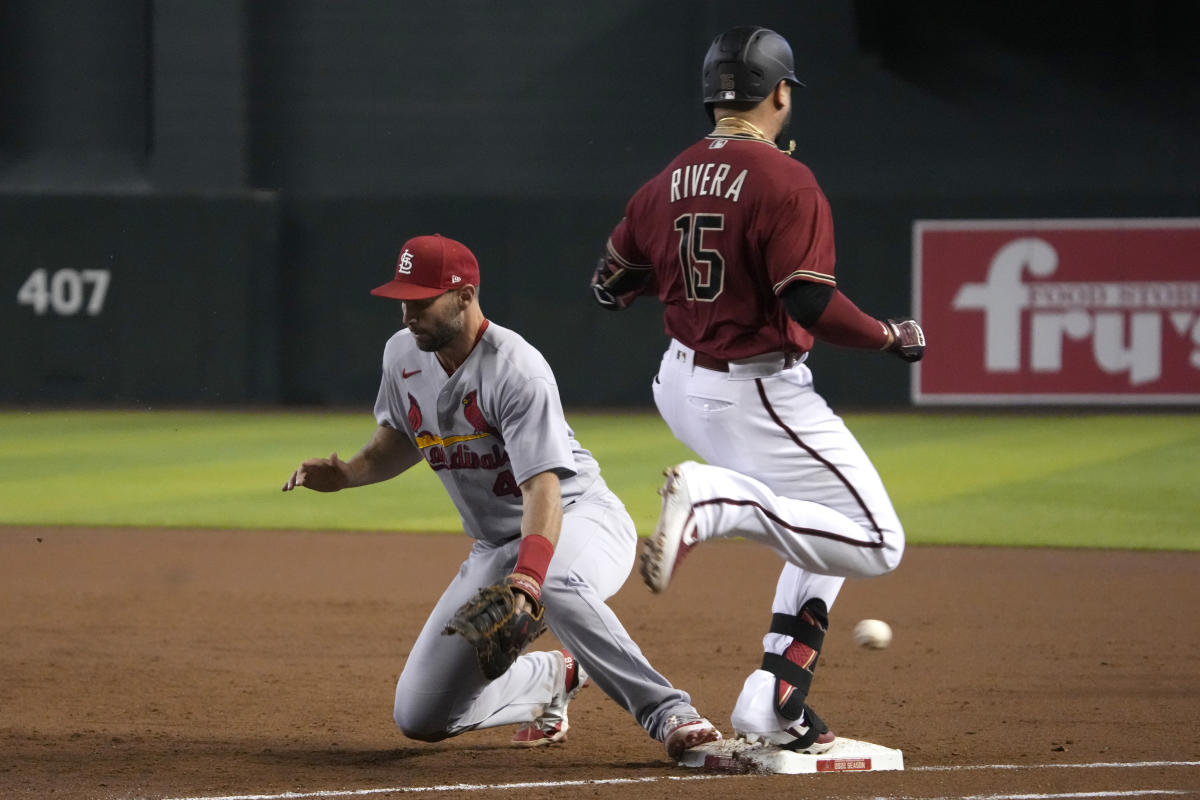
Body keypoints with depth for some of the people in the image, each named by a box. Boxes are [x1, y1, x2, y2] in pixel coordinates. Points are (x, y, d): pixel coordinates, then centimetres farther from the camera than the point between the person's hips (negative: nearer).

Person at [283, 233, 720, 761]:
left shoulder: (517, 370, -24)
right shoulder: (403, 356, -1)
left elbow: (542, 488, -32)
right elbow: (401, 438, 18)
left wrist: (526, 577, -48)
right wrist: (345, 474, -3)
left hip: (578, 518, -7)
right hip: (494, 548, 8)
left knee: (557, 585, -46)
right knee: (419, 717, 0)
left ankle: (668, 714, -35)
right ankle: (553, 678, 23)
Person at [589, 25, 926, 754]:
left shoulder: (669, 182, 5)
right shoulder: (785, 181, -16)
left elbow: (610, 286, 13)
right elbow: (811, 302, -24)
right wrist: (891, 337, -8)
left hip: (683, 387, 9)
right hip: (759, 396, -9)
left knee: (821, 538, 20)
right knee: (875, 544, -5)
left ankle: (775, 706, 10)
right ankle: (720, 500, -21)